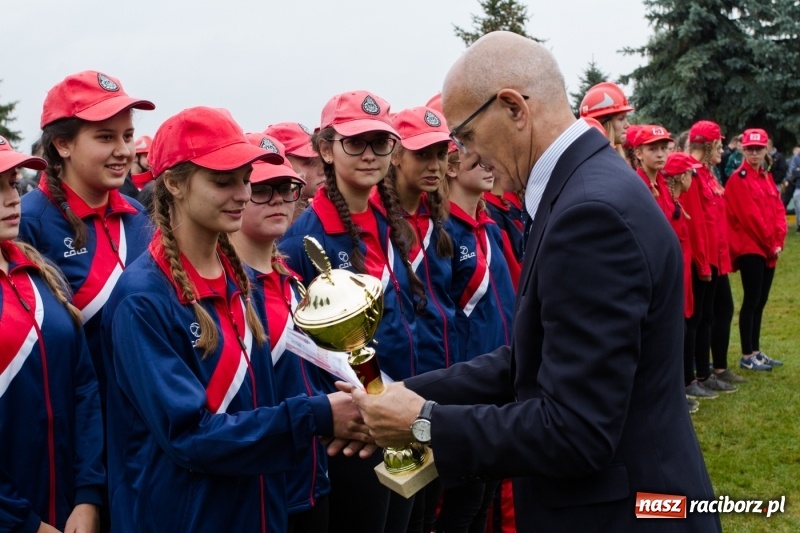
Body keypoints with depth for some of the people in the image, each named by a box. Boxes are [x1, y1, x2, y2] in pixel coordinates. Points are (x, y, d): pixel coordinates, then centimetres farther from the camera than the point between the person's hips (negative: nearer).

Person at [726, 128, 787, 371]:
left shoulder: (766, 177, 14)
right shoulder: (738, 179, -10)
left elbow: (778, 209, 9)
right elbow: (750, 215, -15)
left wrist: (778, 241, -4)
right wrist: (770, 243, -11)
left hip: (768, 249, 8)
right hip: (749, 248, -8)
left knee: (761, 301, 11)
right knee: (751, 301, -6)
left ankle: (756, 351, 19)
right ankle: (747, 356, 0)